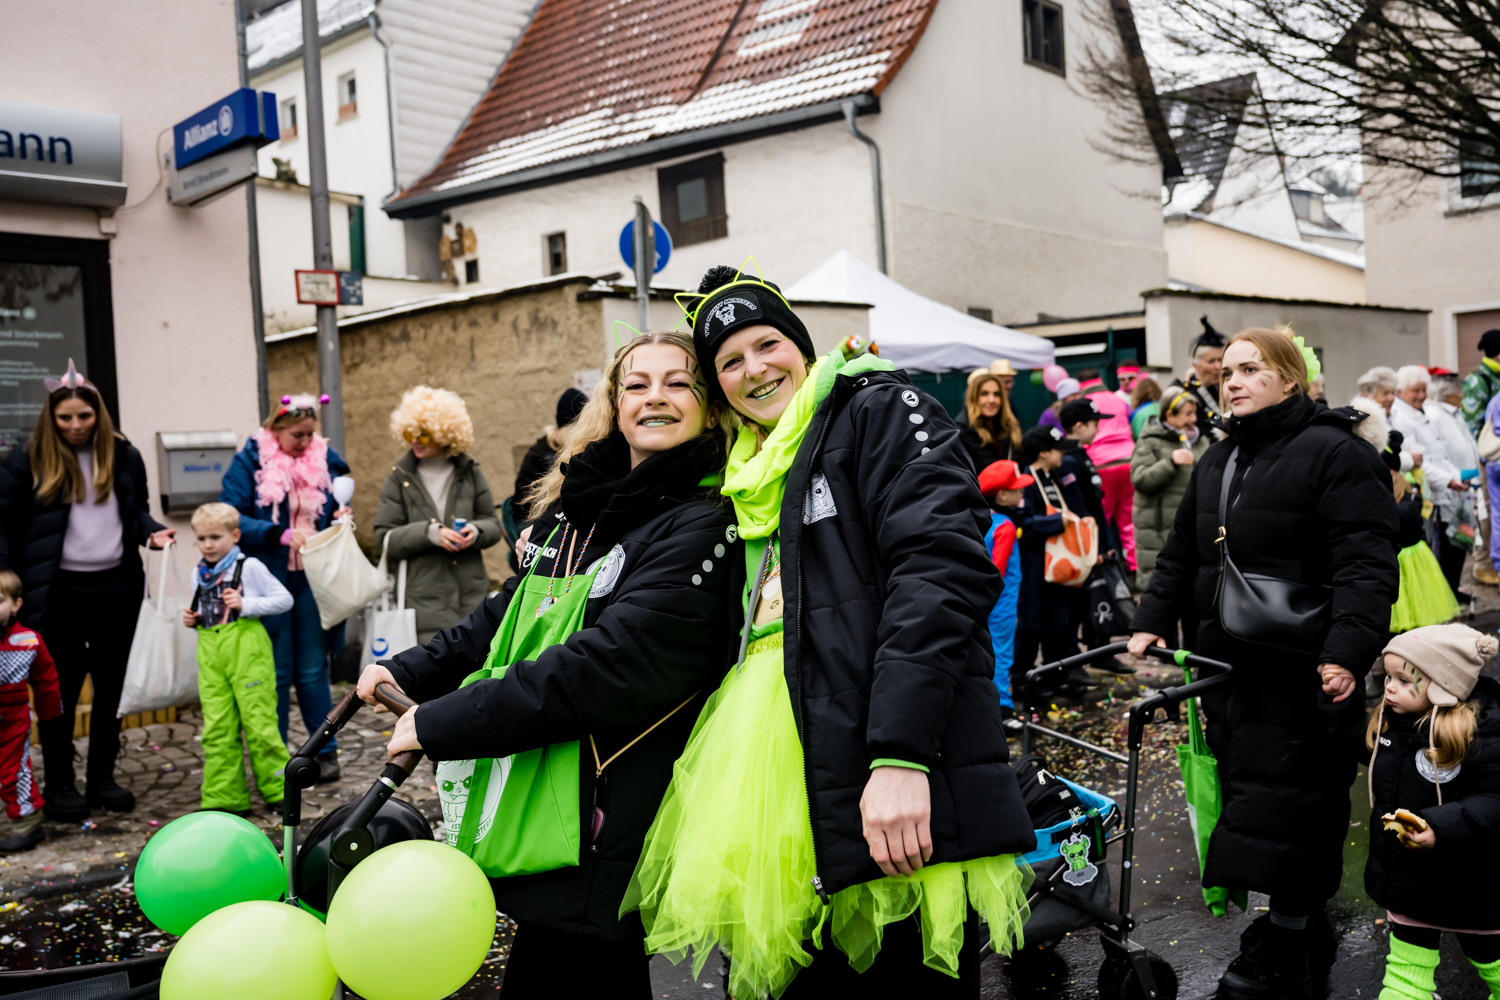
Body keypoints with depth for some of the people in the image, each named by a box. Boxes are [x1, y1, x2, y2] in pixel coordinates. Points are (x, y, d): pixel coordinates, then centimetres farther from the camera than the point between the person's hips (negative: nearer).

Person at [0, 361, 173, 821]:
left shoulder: (123, 455, 8)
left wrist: (152, 531, -2)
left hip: (115, 587, 3)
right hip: (58, 591, -3)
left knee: (111, 685, 9)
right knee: (61, 687, 4)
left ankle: (102, 778, 22)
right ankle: (59, 785, 17)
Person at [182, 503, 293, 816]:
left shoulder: (249, 567, -3)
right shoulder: (200, 574, 16)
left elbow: (285, 599, -4)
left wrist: (246, 604, -14)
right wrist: (192, 619, 7)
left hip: (247, 649, -6)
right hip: (211, 653, 6)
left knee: (258, 723, -5)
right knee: (216, 729, 3)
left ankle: (279, 792, 7)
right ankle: (225, 798, 11)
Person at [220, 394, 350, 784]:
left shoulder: (325, 460, 6)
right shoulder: (250, 462, -5)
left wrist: (340, 517, -4)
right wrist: (280, 534, -23)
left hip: (312, 579, 3)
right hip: (268, 581, -2)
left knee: (313, 669, 8)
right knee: (275, 672, 5)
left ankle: (325, 751, 18)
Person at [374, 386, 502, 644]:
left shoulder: (469, 472, 7)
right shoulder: (400, 477, 3)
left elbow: (493, 524, 12)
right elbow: (384, 538, -2)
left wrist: (476, 531, -11)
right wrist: (429, 533, -17)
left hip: (472, 596, 2)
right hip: (425, 601, -2)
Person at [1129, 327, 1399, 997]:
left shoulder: (1334, 453, -9)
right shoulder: (1214, 464, 16)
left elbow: (1367, 564, -16)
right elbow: (1181, 553, 21)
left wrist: (1348, 651, -25)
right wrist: (1152, 621, 10)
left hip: (1304, 671, -8)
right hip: (1229, 664, 8)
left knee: (1287, 801, -3)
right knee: (1245, 786, 12)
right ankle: (1307, 925, 28)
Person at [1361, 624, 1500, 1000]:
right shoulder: (1388, 721, -4)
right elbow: (1365, 752, 18)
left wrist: (1441, 829, -38)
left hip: (1466, 883, -5)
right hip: (1405, 878, 5)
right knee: (1407, 966, 15)